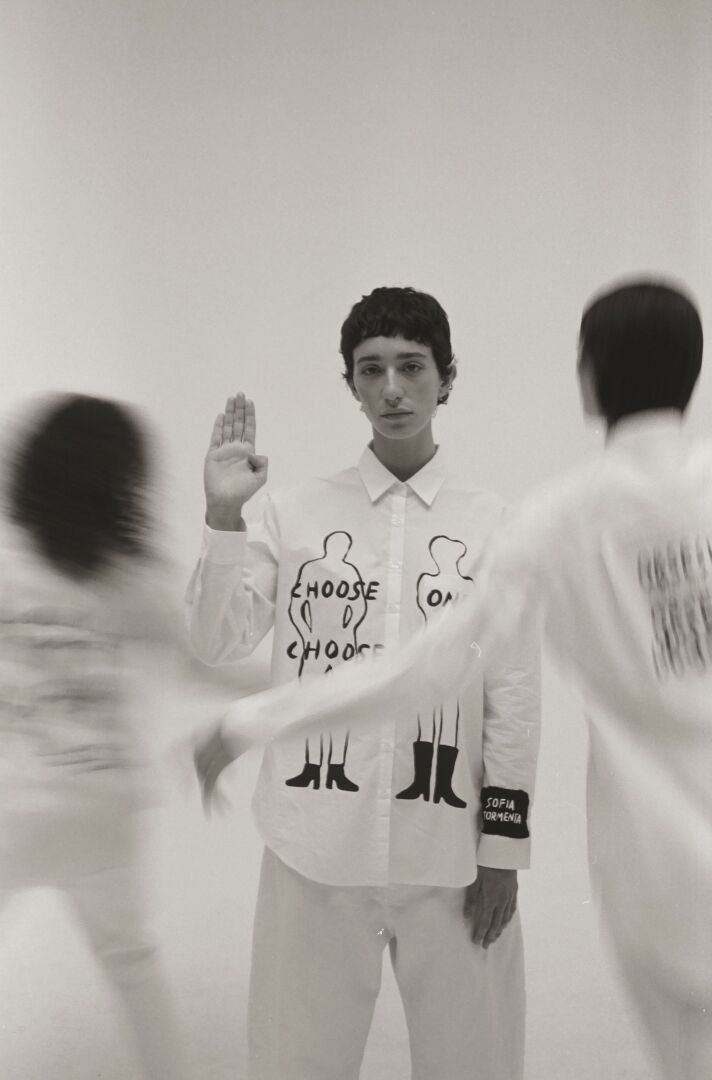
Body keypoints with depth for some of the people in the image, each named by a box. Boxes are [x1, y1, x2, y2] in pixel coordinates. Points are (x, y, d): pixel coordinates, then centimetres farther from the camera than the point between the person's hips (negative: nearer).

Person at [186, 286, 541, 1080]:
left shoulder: (492, 524, 0)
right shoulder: (294, 514, 1)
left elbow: (514, 692, 2)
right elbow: (216, 646, -3)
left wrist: (503, 844, 1)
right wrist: (223, 514, -14)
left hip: (448, 849, 0)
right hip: (317, 846, 0)